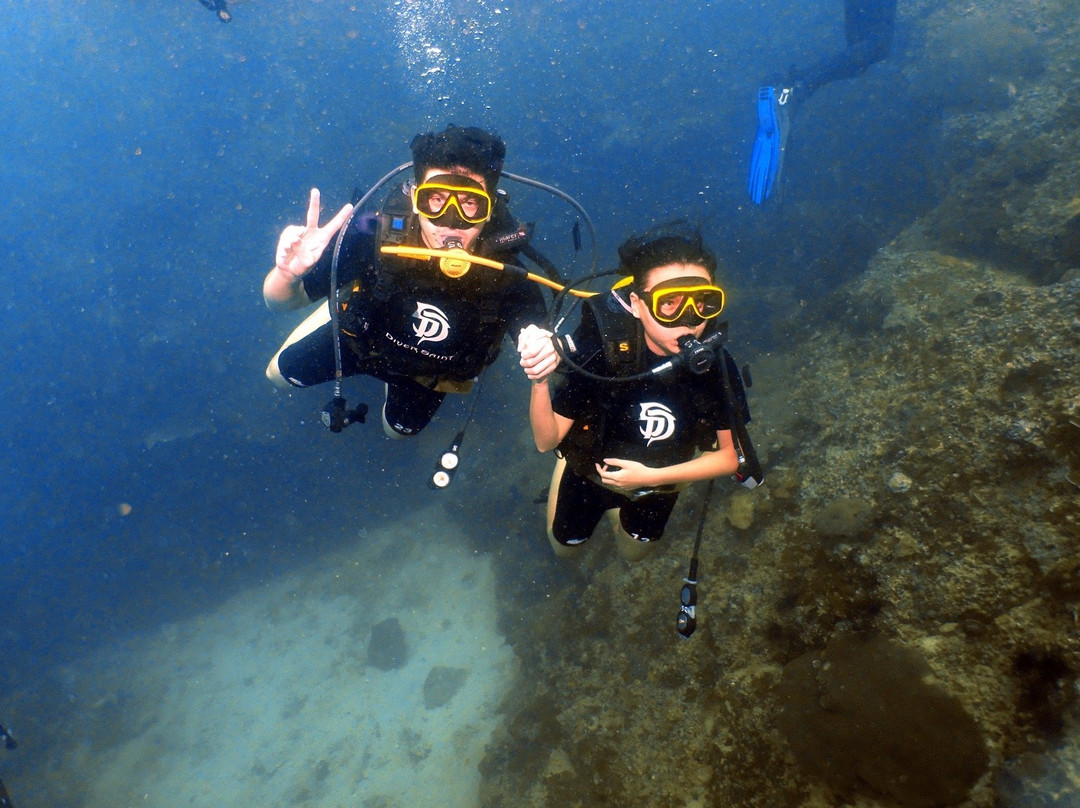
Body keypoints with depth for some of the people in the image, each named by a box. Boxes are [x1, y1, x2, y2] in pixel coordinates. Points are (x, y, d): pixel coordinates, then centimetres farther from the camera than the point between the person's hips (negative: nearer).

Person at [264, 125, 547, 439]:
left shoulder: (506, 276, -42)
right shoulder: (373, 239, -41)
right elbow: (280, 301, -31)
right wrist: (288, 274, -55)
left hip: (428, 370, 1)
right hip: (361, 334, 0)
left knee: (397, 429, 28)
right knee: (281, 374, 18)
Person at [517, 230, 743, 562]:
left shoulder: (715, 365, -31)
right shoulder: (602, 347, -38)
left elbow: (729, 456, -18)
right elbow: (547, 441, -33)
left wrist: (652, 477, -27)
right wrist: (540, 381, -52)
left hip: (658, 476, 2)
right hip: (589, 468, -2)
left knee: (632, 554, 31)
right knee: (563, 549, 27)